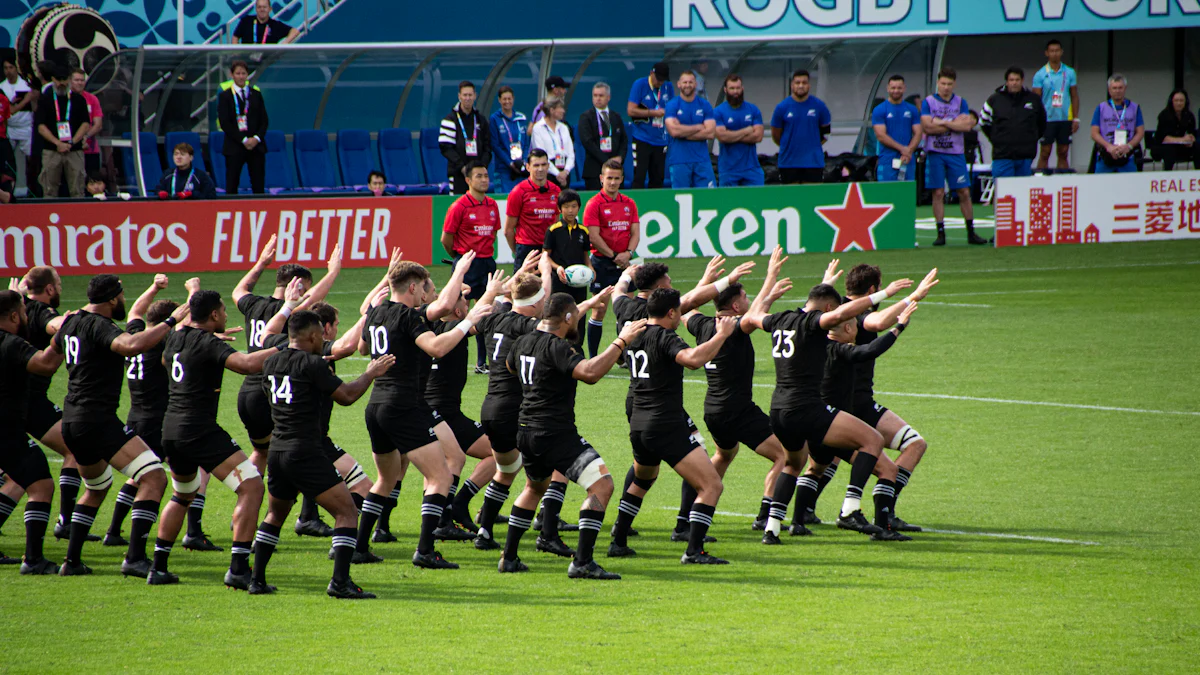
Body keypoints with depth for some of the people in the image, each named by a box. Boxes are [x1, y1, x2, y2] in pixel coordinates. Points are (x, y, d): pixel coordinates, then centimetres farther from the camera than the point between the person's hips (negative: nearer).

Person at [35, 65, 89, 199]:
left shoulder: (78, 100, 12)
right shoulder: (45, 100, 9)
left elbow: (86, 124, 5)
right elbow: (41, 127, 1)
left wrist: (72, 142, -9)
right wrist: (58, 143, -12)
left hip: (75, 151, 1)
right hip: (51, 151, -1)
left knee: (77, 191, -4)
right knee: (50, 192, -3)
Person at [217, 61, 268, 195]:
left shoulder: (256, 94, 12)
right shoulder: (225, 96, 2)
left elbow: (264, 120, 10)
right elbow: (225, 123, -5)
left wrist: (257, 138, -8)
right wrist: (243, 140, -13)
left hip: (256, 145, 3)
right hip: (234, 147, -3)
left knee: (259, 186, 0)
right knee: (231, 188, -3)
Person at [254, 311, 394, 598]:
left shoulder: (271, 363, 11)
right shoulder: (312, 364, -10)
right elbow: (346, 396, -9)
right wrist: (370, 374, 8)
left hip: (277, 452, 7)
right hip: (306, 453, -7)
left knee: (275, 514, 26)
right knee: (346, 512, -3)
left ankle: (257, 580, 23)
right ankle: (340, 582, -14)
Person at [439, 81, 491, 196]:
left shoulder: (481, 120, 13)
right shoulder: (450, 120, 0)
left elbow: (487, 147, 13)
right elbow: (445, 147, -7)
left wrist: (483, 165, -5)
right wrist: (461, 167, -16)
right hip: (457, 173, -4)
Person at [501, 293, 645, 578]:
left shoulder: (524, 342, 10)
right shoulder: (556, 347, -17)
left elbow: (511, 365, 33)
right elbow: (589, 372, -32)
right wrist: (620, 342, -27)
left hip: (527, 434, 9)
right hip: (557, 434, -9)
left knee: (535, 488, 32)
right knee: (602, 485, -11)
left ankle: (509, 558, 32)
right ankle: (582, 562, -21)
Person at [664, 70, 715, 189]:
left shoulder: (705, 105, 8)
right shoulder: (672, 105, 2)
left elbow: (711, 132, -2)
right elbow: (673, 130, -13)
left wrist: (684, 133, -7)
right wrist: (698, 127, -5)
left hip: (702, 160, 2)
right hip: (678, 160, -2)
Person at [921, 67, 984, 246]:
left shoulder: (960, 102, 8)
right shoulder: (928, 102, 3)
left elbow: (966, 125, -6)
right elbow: (927, 127, -11)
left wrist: (942, 122, -10)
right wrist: (955, 124, -8)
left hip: (956, 153, 2)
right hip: (935, 153, -2)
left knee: (964, 192, 0)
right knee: (938, 193, -3)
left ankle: (971, 233, 7)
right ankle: (941, 233, 2)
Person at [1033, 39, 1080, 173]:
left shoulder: (1069, 73, 7)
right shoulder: (1041, 75, 0)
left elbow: (1074, 96, 10)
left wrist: (1076, 118, 4)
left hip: (1065, 119, 2)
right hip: (1048, 119, -2)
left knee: (1063, 153, 7)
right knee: (1045, 153, -2)